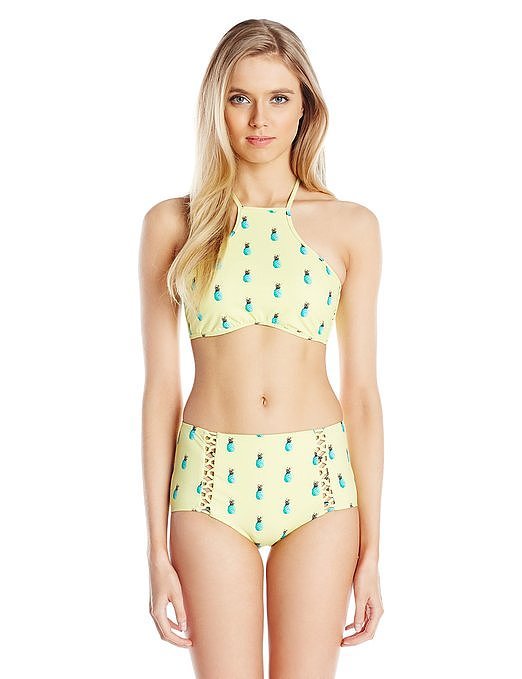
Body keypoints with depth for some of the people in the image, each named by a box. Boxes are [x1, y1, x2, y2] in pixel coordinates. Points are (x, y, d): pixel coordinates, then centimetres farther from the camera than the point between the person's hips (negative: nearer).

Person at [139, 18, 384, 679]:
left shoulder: (351, 226, 3)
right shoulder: (172, 224, 2)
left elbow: (361, 390, 3)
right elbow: (160, 388, 1)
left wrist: (371, 548, 2)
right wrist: (157, 549, -1)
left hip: (317, 479, 1)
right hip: (212, 481, 0)